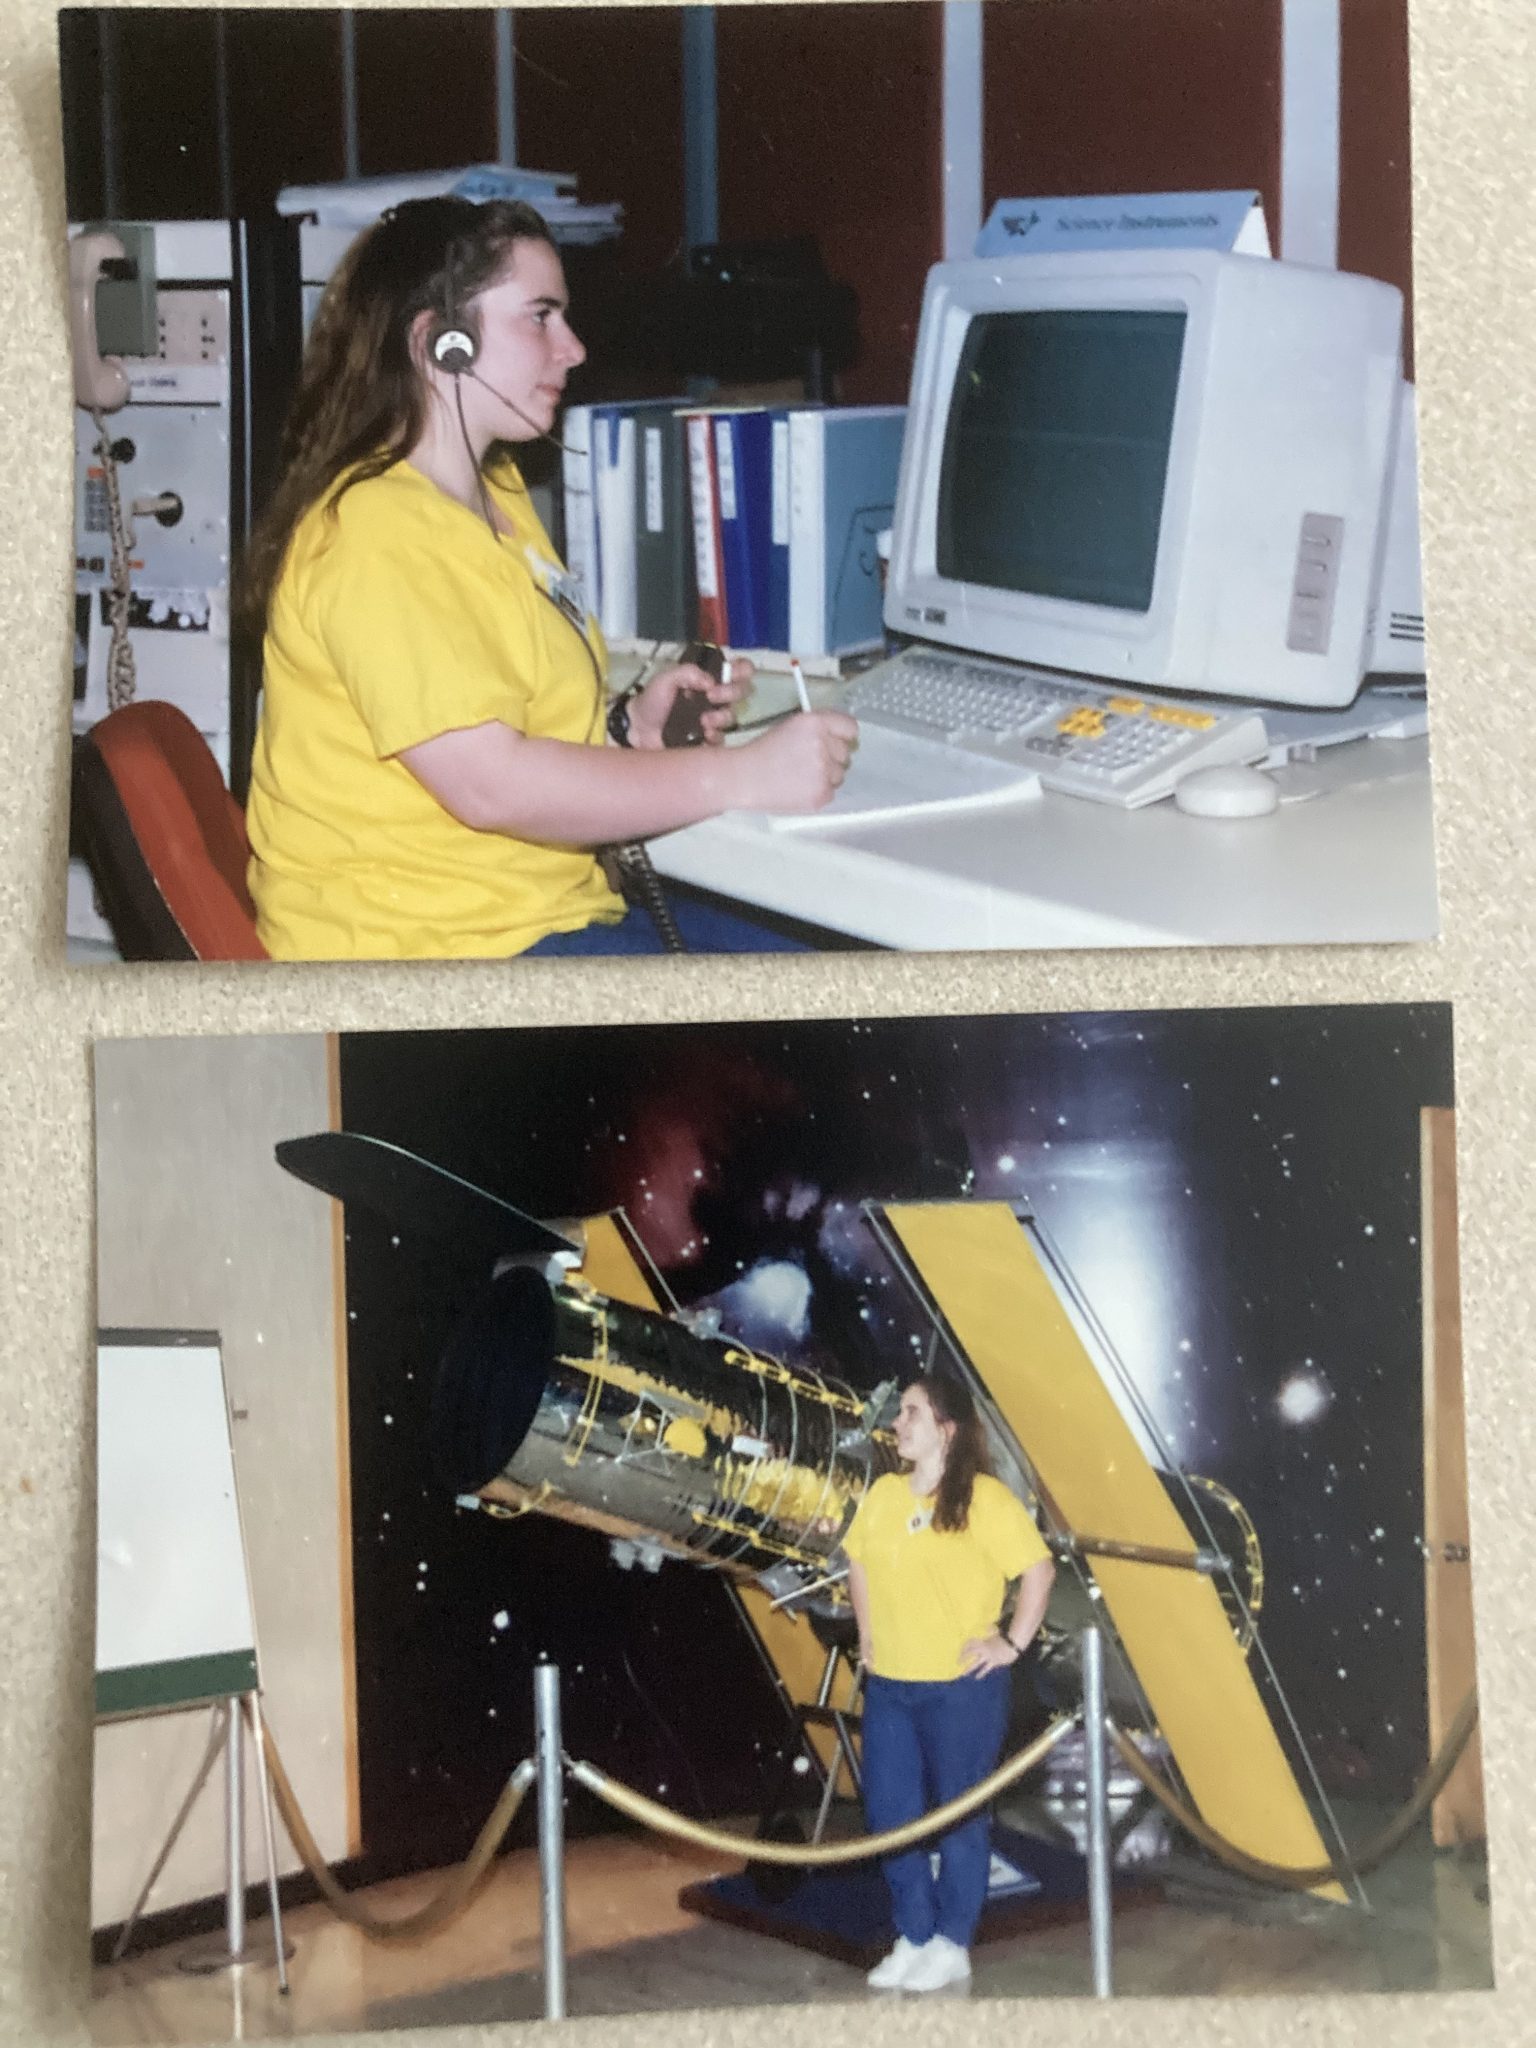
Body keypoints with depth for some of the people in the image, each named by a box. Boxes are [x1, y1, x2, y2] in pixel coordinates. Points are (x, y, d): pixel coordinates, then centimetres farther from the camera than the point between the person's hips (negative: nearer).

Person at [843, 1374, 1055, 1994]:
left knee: (959, 1815, 4)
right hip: (888, 1685, 6)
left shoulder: (984, 1499, -11)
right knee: (889, 1814, 9)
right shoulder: (883, 1494, 6)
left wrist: (1013, 1643, -12)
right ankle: (913, 1938, 22)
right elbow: (858, 1563, 20)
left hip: (961, 1685, -6)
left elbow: (1039, 1569, -11)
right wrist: (868, 1635, 13)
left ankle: (951, 1946, 14)